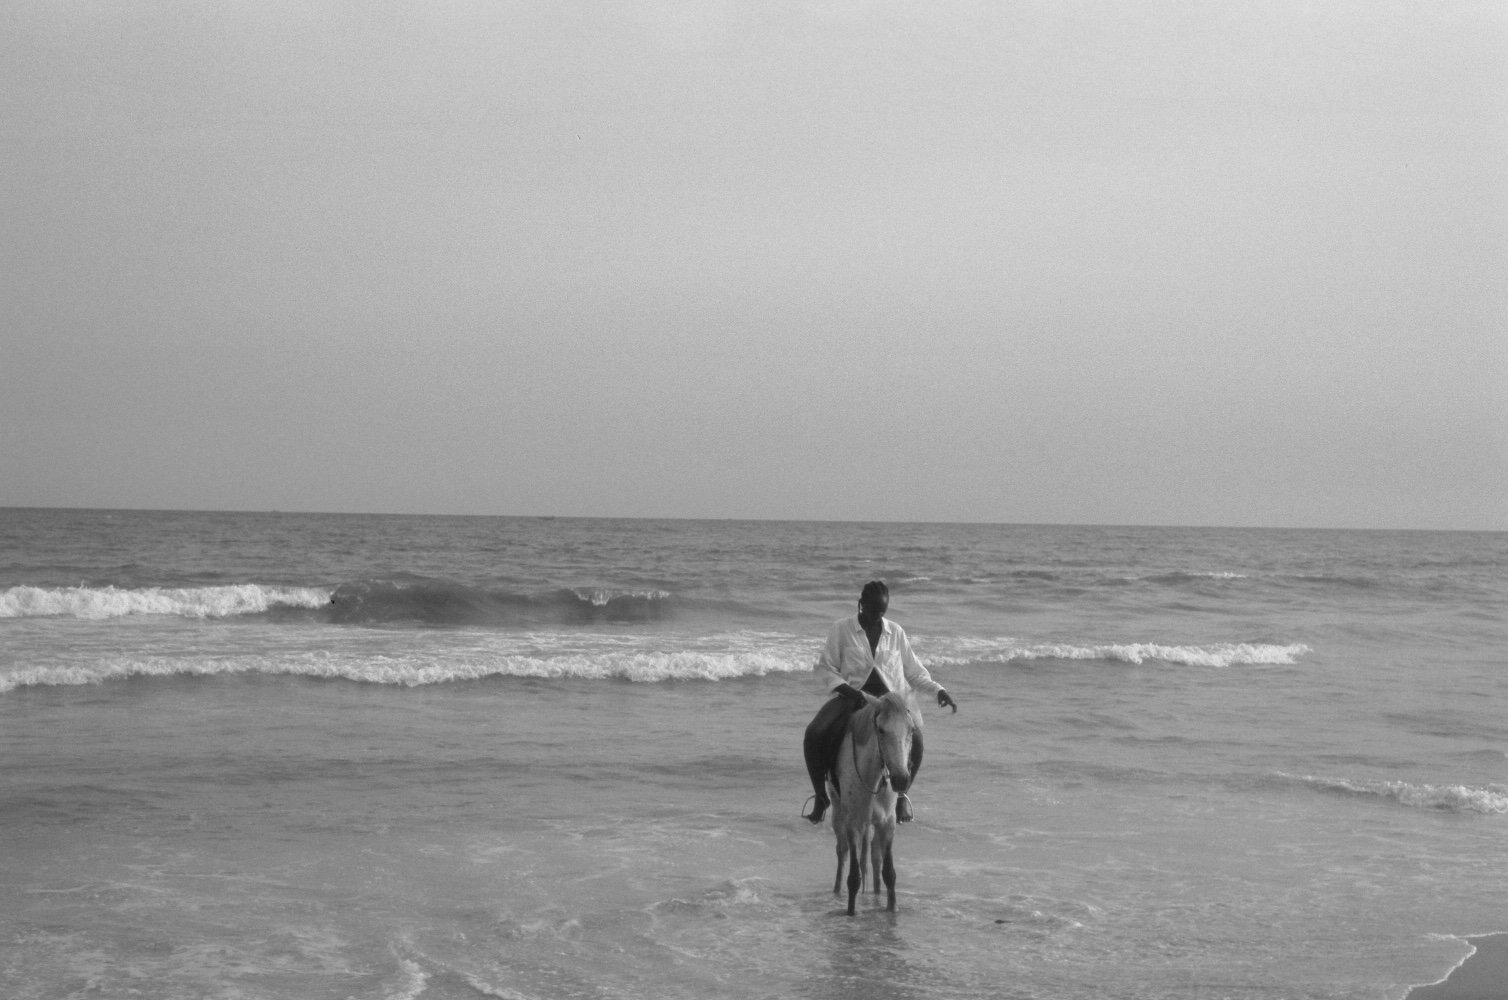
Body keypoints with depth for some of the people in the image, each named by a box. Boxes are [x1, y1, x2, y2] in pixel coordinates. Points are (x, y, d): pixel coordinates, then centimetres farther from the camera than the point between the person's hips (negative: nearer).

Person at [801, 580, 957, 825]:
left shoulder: (896, 633, 10)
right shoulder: (841, 629, 3)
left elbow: (914, 672, 15)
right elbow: (826, 669, 2)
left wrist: (938, 690, -1)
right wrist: (846, 689, -16)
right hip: (851, 695, -1)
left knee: (914, 739, -28)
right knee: (815, 735, -27)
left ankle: (901, 793, -3)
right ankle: (821, 795, -7)